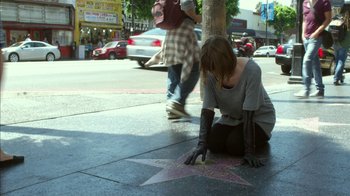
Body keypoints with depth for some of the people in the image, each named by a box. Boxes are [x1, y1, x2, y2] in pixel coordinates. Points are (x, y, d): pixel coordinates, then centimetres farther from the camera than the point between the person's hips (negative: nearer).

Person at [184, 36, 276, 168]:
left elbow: (248, 114, -33)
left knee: (235, 145, -25)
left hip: (259, 117, -4)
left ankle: (261, 138, 8)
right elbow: (207, 110, -20)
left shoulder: (251, 70, -33)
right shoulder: (210, 75, -20)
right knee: (213, 143, -17)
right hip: (231, 118, 4)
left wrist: (249, 151, -31)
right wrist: (202, 143, -30)